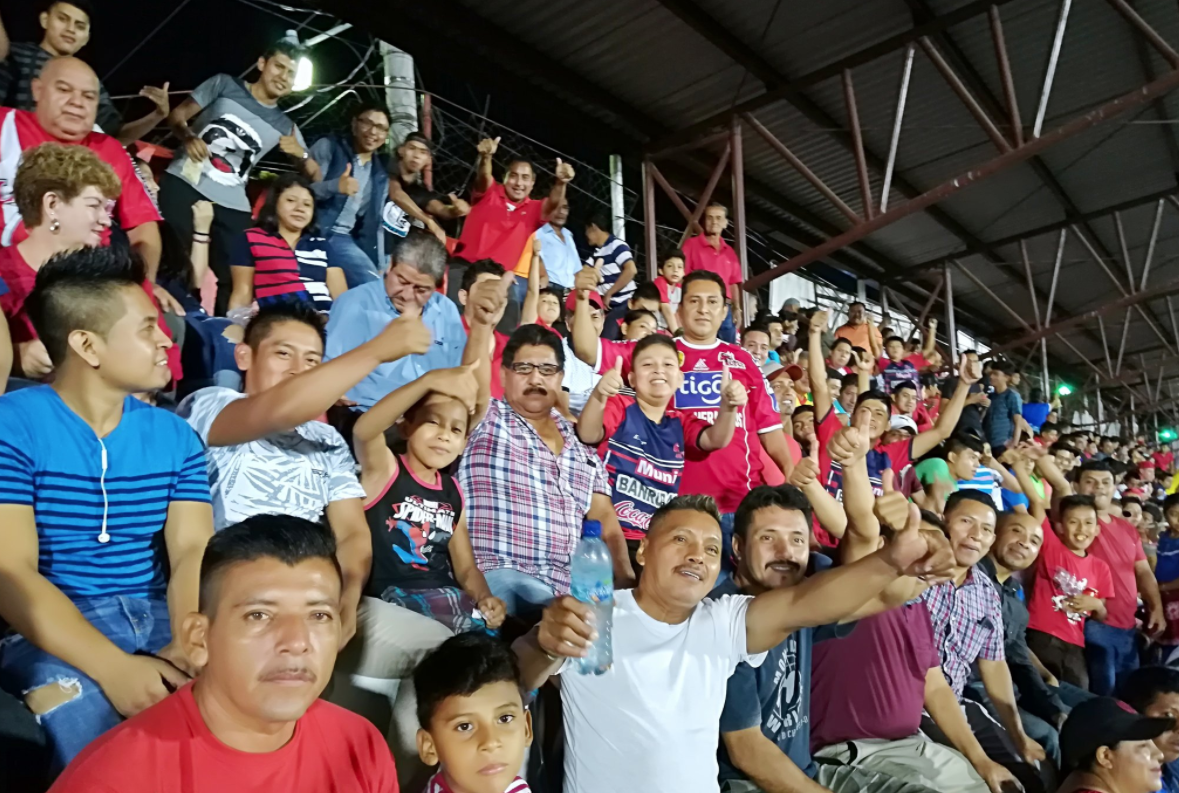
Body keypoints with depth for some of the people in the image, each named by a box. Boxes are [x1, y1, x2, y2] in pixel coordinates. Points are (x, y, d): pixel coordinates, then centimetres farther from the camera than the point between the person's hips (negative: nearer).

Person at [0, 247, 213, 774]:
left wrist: (190, 645, -24)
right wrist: (113, 667, -27)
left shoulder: (175, 437, 8)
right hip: (54, 632, -3)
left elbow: (192, 553, -2)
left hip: (160, 617, 4)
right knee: (80, 708, -35)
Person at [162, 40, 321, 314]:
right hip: (183, 185, -2)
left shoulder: (284, 125, 9)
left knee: (234, 280, 1)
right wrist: (188, 137, -16)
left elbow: (315, 176, 7)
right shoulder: (224, 85, 5)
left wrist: (301, 153, -14)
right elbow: (178, 114, 6)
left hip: (231, 206, 2)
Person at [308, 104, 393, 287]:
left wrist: (378, 264, 10)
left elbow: (375, 221, 16)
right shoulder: (328, 146, 1)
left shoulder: (381, 170, 14)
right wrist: (334, 186, -25)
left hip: (341, 238, 5)